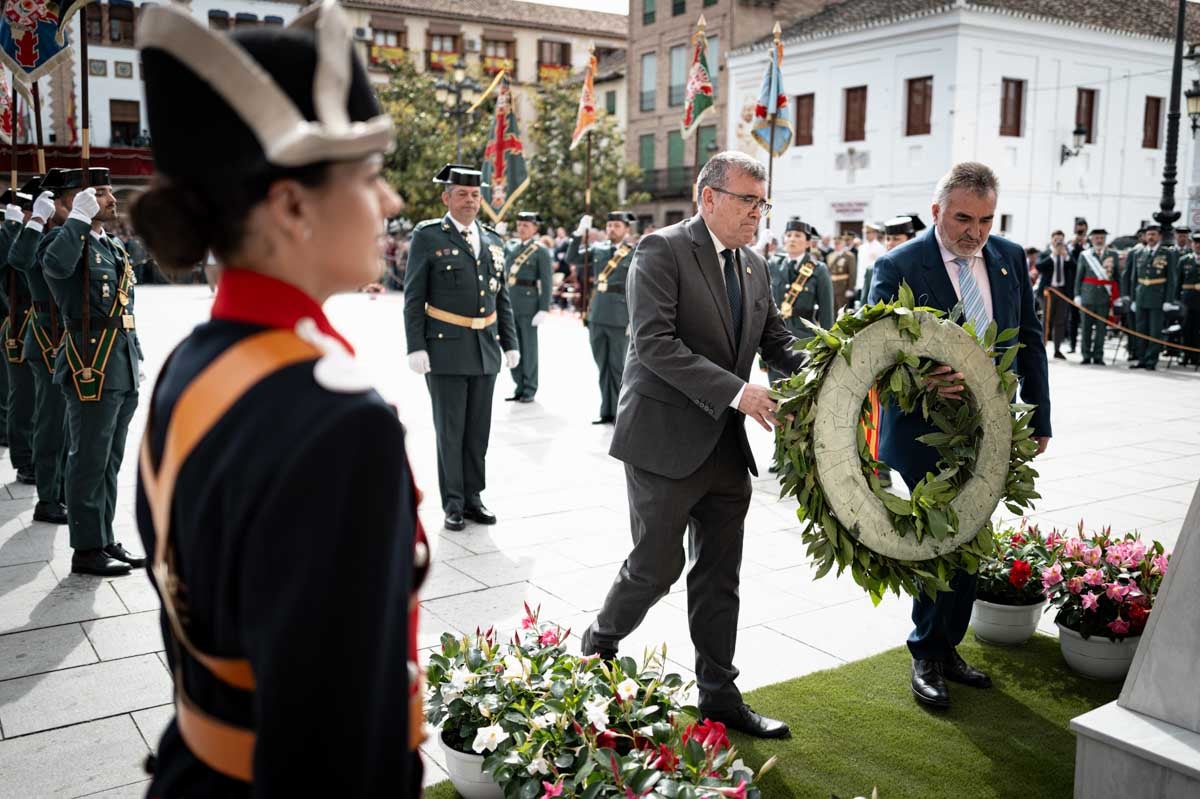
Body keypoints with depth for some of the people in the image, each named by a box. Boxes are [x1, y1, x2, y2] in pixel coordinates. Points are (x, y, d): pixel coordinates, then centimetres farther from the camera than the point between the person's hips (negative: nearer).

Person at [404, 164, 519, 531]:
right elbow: (414, 298, -4)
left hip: (486, 349, 5)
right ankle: (453, 503, 13)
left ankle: (473, 496, 22)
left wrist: (510, 343, 10)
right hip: (445, 349, -4)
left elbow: (502, 298, 15)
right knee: (450, 429, 3)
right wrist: (416, 347, -11)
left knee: (479, 428, 10)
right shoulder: (427, 237, -2)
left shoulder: (492, 240, 12)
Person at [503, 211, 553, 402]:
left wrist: (544, 309, -13)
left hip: (529, 301, -5)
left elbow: (547, 282, -7)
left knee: (529, 346, 1)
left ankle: (529, 390, 9)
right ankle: (519, 387, 17)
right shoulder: (510, 246, 12)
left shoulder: (541, 250, -3)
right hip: (509, 301, 5)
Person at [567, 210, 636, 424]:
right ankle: (606, 411, 19)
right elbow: (573, 258, 11)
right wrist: (579, 233, -1)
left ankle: (619, 413, 12)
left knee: (617, 367, 3)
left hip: (620, 319, -5)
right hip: (596, 316, 5)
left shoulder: (635, 253, -3)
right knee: (603, 366, 10)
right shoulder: (598, 249, 11)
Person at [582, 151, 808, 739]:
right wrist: (736, 392, -26)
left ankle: (719, 694, 25)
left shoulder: (753, 267, 12)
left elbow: (776, 341, 15)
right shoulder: (662, 250, -11)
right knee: (656, 567, 2)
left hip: (726, 445, 7)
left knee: (719, 576, 12)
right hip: (665, 441, -7)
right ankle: (597, 647, 29)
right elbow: (655, 343, -20)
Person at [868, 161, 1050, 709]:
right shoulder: (897, 267, -12)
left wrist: (1039, 418, 9)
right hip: (923, 433, -5)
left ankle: (948, 647, 30)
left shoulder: (1010, 258, 5)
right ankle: (927, 656, 20)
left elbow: (1029, 339, 11)